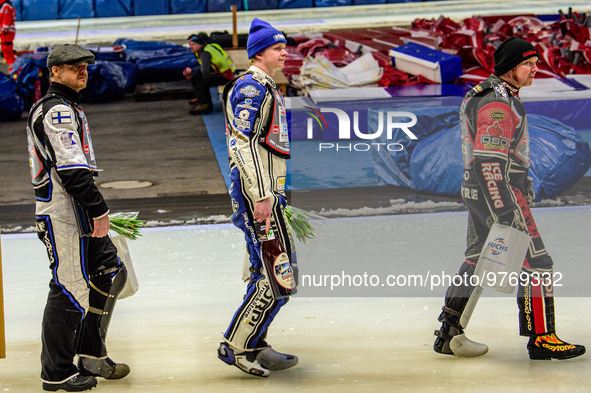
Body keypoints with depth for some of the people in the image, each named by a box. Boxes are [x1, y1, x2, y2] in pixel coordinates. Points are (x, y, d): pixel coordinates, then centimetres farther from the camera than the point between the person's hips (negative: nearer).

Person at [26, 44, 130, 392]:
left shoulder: (67, 108, 20)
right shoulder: (57, 110, -14)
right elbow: (72, 169, -22)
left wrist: (96, 210, 24)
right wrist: (99, 210, -20)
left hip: (79, 216, 11)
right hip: (63, 218, -11)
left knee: (110, 273, 14)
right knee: (70, 289, -8)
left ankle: (91, 356, 20)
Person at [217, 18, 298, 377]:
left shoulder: (266, 88, 21)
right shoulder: (251, 87, -12)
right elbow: (243, 145, -21)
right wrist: (260, 198, -25)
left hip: (267, 190, 11)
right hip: (257, 190, -11)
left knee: (266, 272, 13)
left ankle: (255, 346, 20)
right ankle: (235, 346, -8)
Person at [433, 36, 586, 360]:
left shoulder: (490, 92, 13)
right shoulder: (497, 104, -21)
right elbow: (488, 160, -27)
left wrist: (521, 184, 31)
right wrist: (503, 214, -29)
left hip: (480, 190, 11)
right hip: (498, 194, -11)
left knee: (477, 260, 15)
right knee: (535, 261, -5)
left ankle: (449, 334, 19)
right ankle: (541, 339, -1)